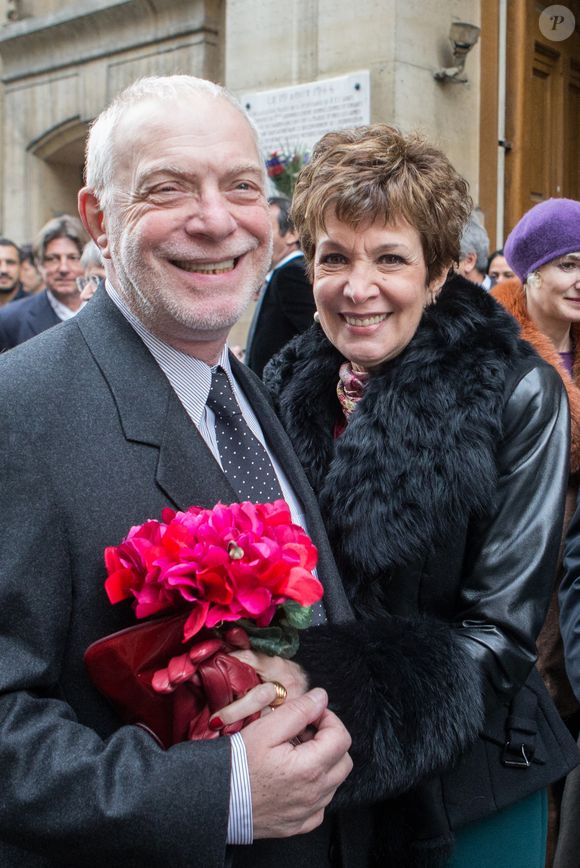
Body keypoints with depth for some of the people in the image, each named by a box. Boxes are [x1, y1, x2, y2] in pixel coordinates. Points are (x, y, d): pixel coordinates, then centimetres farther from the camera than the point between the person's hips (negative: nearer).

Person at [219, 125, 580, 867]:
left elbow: (502, 632, -16)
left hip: (465, 789, -3)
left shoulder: (518, 396, -16)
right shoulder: (285, 387, -6)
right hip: (312, 777, 3)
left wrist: (327, 680, -30)